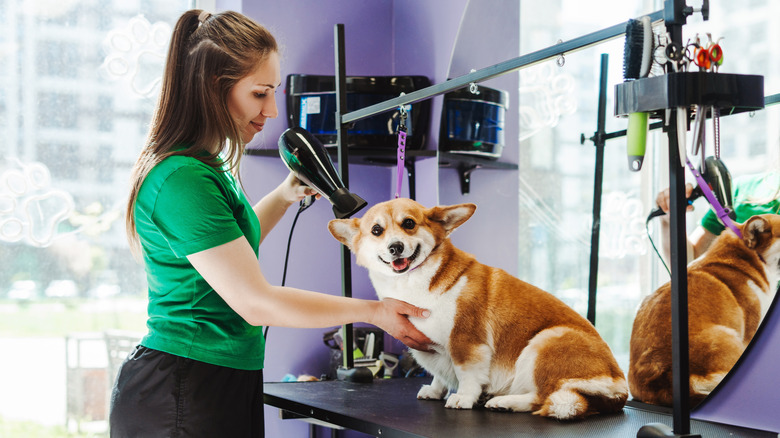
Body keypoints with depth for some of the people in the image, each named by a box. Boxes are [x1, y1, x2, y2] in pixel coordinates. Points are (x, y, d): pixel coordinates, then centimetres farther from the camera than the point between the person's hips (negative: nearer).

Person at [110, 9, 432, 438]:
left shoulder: (207, 166, 10)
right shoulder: (183, 180, -21)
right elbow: (255, 302, -21)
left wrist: (286, 196, 17)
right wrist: (373, 312, -13)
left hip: (225, 386, 9)